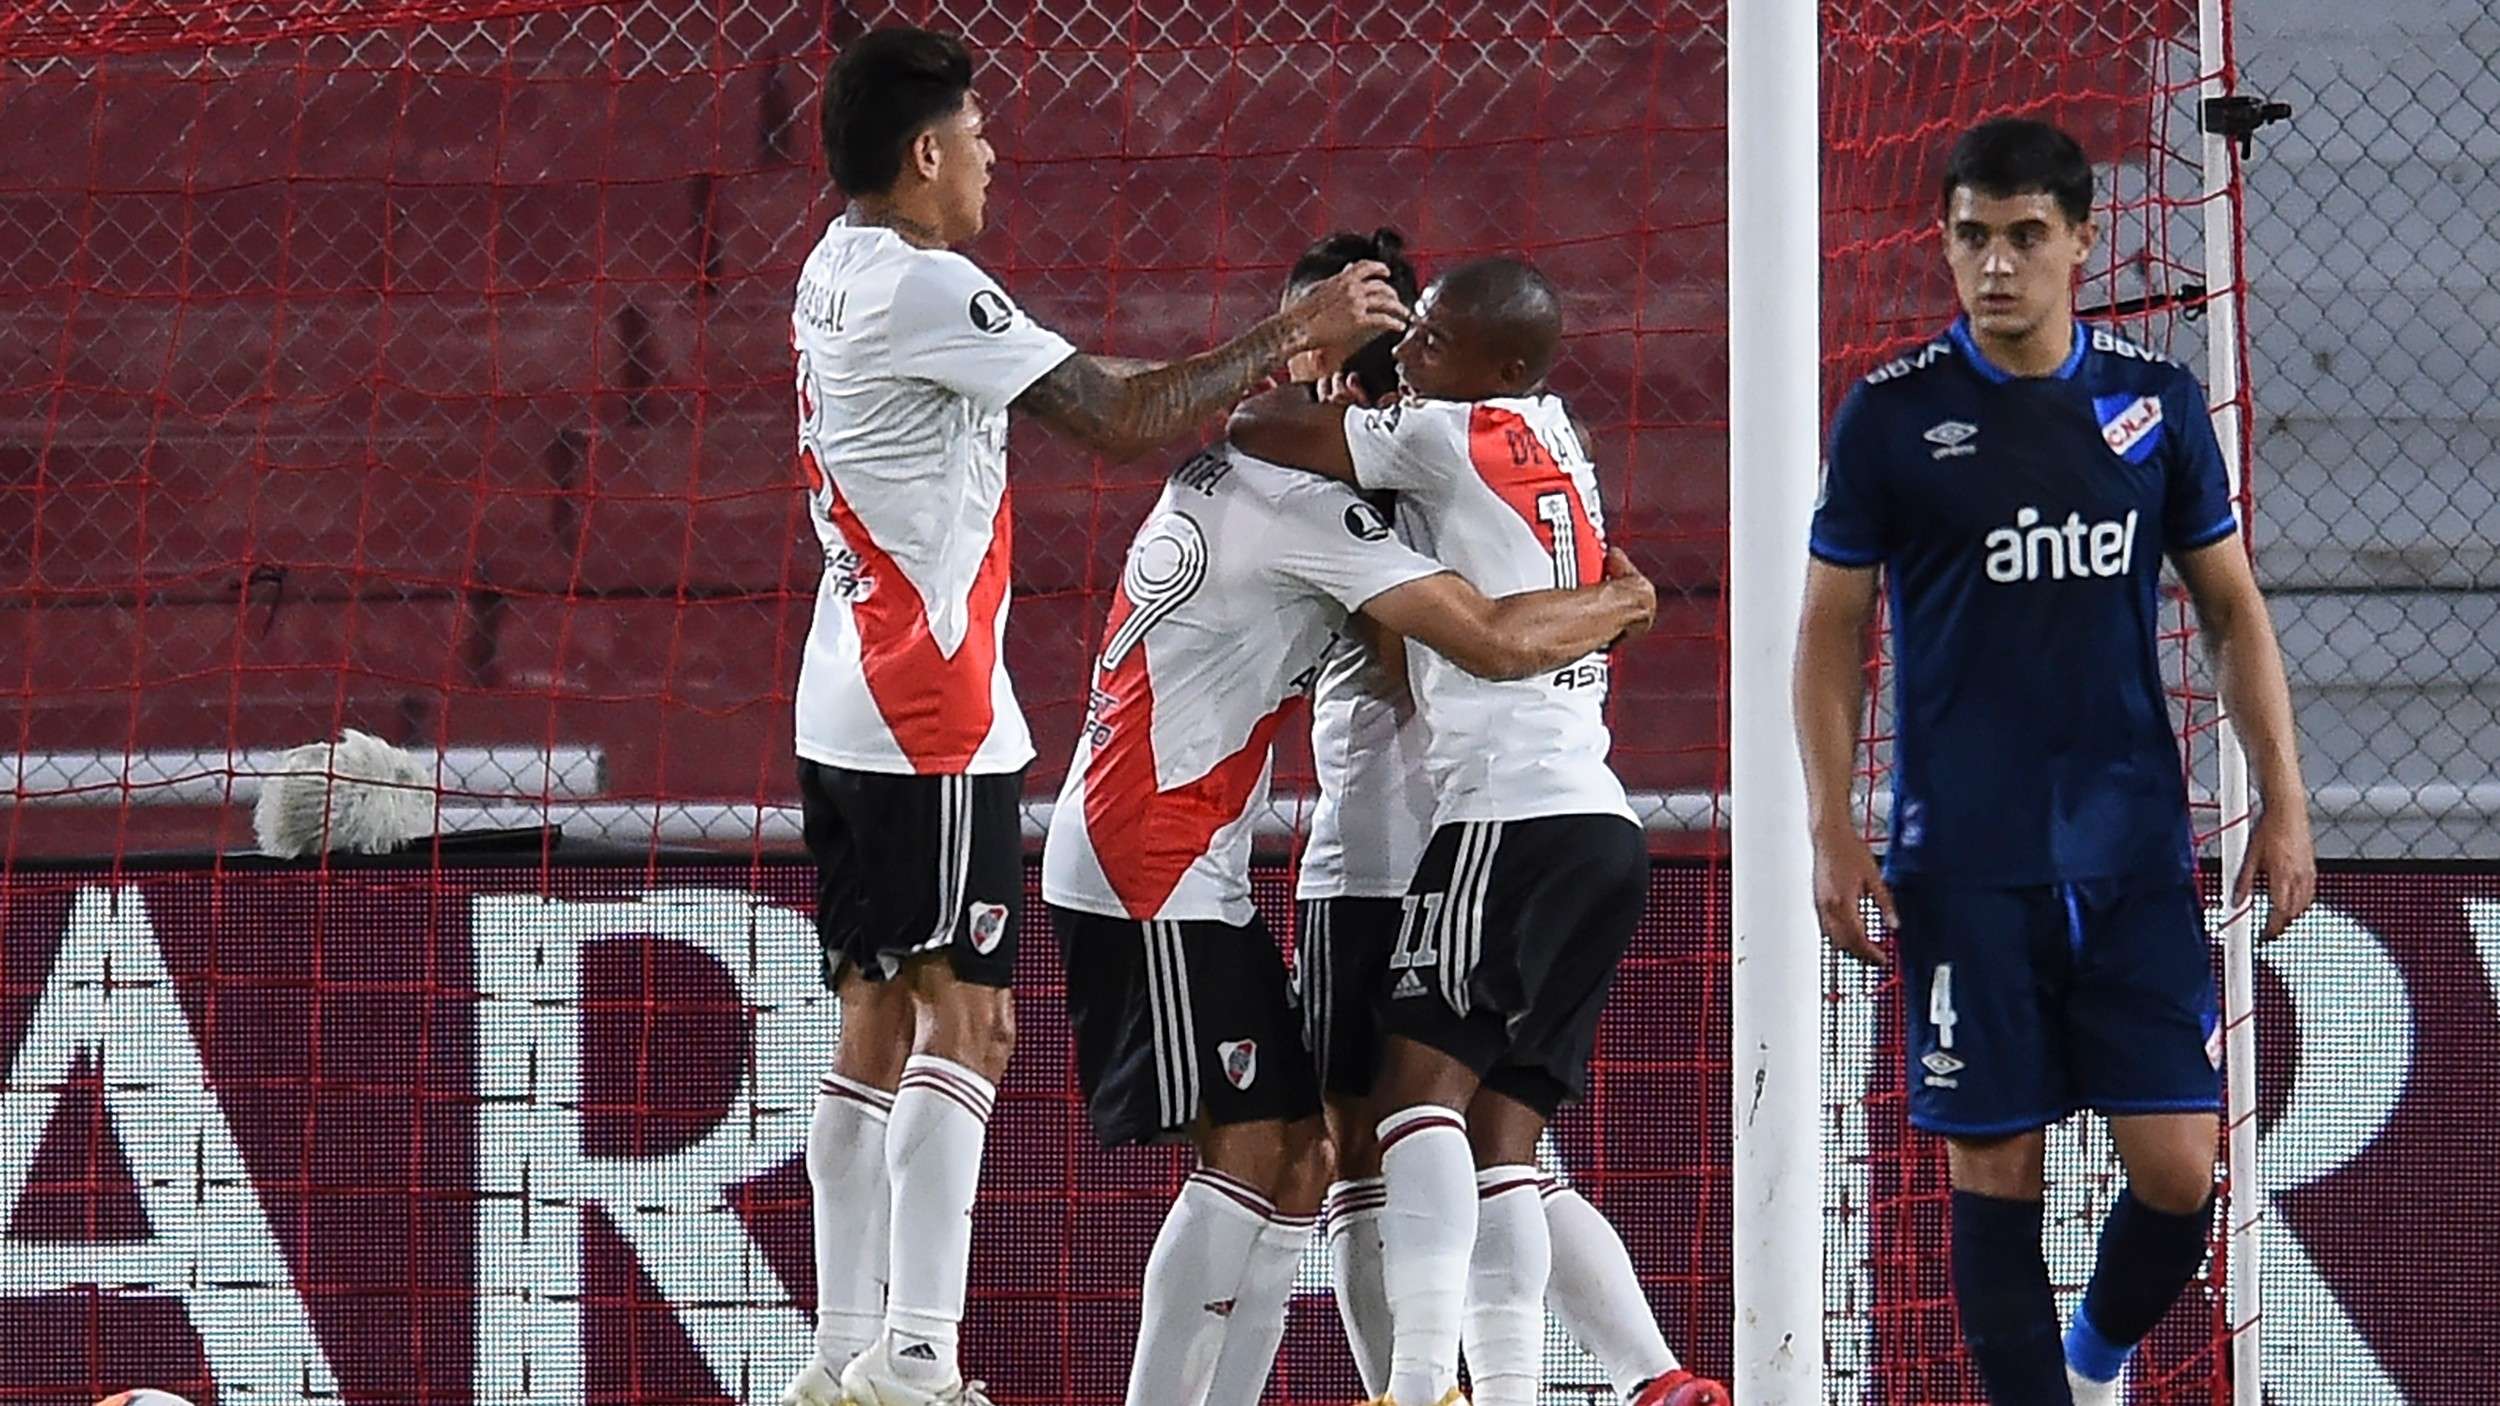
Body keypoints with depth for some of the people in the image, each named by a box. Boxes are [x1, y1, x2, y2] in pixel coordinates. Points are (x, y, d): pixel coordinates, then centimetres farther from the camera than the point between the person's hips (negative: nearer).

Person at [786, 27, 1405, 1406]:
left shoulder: (836, 273, 14)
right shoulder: (923, 288, -15)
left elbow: (1068, 382, 17)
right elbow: (1117, 417, -17)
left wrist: (1266, 363, 10)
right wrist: (1290, 335, -9)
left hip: (849, 707, 10)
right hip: (932, 714, -10)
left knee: (878, 1024, 10)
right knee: (964, 1019, -10)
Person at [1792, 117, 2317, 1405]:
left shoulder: (2155, 402, 6)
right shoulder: (1891, 415, 0)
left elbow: (2232, 609, 13)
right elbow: (1829, 631, 5)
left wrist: (2283, 802, 6)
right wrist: (1831, 830, -3)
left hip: (2136, 855, 2)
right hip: (1965, 863, -2)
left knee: (2179, 1175, -1)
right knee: (1996, 1178, -2)